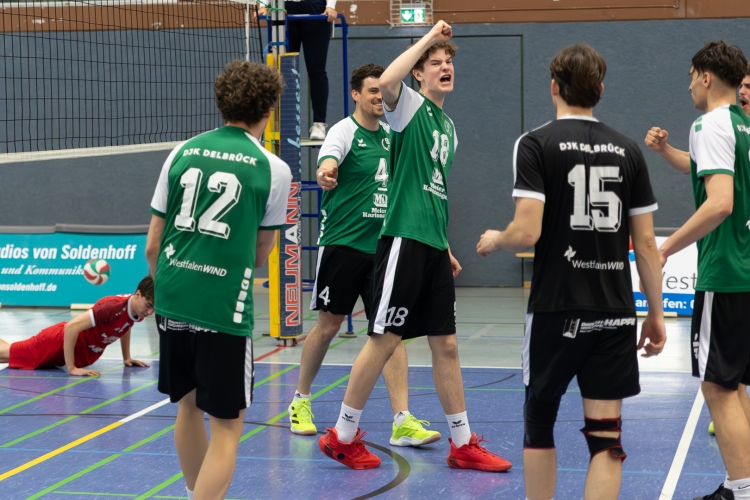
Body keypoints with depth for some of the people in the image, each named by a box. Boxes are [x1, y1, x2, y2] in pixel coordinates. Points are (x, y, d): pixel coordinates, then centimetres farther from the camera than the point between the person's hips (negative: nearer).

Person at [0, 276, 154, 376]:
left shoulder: (138, 308, -13)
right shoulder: (113, 306, -38)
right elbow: (71, 327, -39)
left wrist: (126, 358, 12)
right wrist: (71, 368, -36)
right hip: (61, 340, -8)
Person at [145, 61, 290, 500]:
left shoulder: (183, 152, 6)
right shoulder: (273, 169, -2)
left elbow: (152, 245, 8)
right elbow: (260, 254, 8)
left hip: (172, 299, 5)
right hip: (224, 308, -5)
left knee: (189, 406, 22)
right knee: (227, 425, 3)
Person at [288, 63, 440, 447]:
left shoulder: (389, 135, 12)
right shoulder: (345, 131, -7)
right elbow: (327, 163, -28)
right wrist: (325, 174, -53)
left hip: (382, 246, 5)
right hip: (342, 243, -5)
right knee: (329, 325, 3)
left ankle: (403, 422, -7)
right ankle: (301, 400, 25)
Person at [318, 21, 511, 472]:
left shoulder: (448, 126, 18)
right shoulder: (411, 106, -5)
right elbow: (386, 82, -29)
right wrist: (428, 38, -19)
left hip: (434, 246, 8)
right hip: (404, 239, -8)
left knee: (446, 344, 9)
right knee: (384, 340, -3)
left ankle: (463, 444, 15)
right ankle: (344, 436, 9)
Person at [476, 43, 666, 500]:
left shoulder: (536, 145, -6)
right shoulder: (627, 150, 5)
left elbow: (527, 233, -15)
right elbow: (646, 244, 5)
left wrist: (495, 240, 7)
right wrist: (656, 315, 12)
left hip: (556, 308, -2)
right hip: (615, 312, 3)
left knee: (540, 419, 17)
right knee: (606, 435, 3)